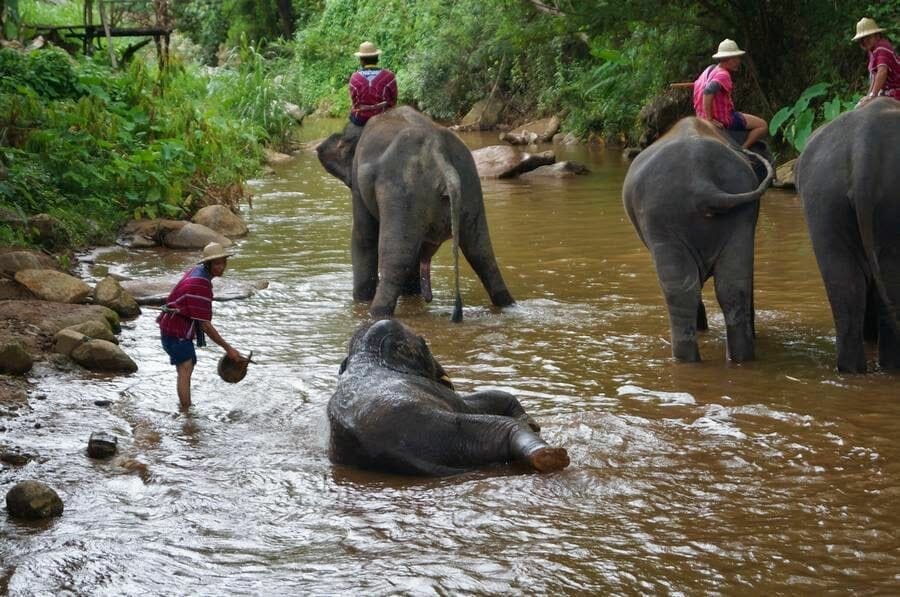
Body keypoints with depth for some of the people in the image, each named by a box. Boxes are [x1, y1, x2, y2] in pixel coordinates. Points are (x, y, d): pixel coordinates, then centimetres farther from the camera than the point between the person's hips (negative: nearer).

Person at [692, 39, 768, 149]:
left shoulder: (710, 69, 9)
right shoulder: (723, 75, -21)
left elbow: (697, 85, 22)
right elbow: (708, 91, -36)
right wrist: (709, 119, -29)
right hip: (723, 120, -10)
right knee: (762, 125, -6)